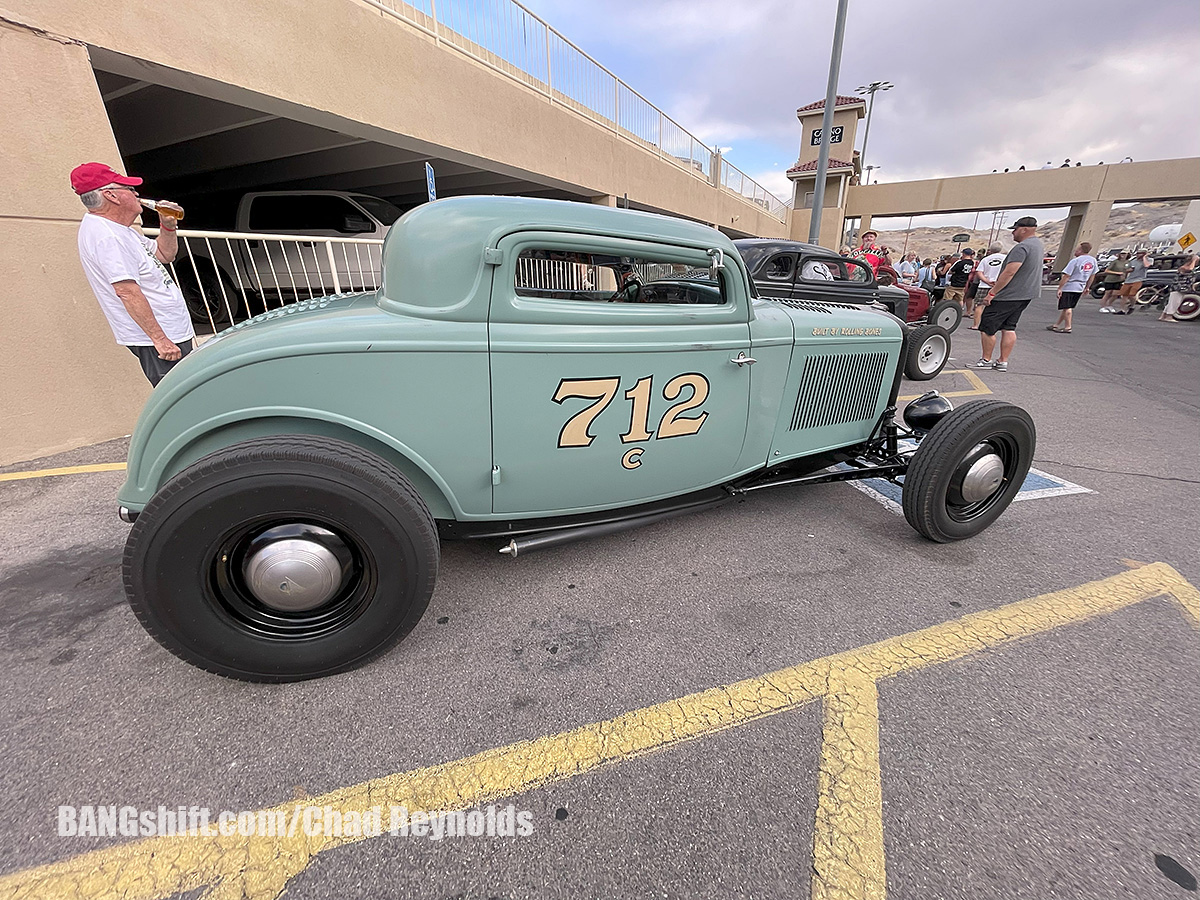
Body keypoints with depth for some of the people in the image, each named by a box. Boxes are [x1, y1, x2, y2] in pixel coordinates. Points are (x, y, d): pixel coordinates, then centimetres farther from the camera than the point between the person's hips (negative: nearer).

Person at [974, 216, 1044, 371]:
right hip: (1026, 295, 10)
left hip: (1008, 296, -10)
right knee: (1009, 328, 12)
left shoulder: (1022, 247, -18)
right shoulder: (1038, 244, 16)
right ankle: (1003, 362, 12)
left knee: (986, 327, -2)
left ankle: (986, 360, 4)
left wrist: (992, 293, -21)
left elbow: (1009, 273, -24)